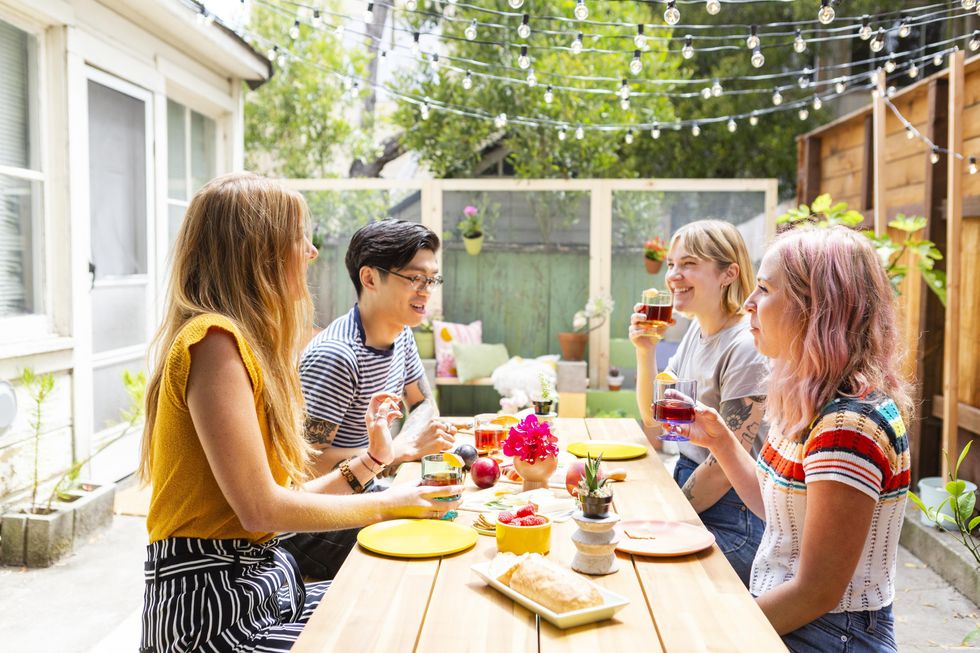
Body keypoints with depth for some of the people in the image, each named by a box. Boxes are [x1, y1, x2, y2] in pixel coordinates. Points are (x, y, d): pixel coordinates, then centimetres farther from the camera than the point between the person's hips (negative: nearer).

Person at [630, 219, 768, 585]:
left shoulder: (746, 347, -20)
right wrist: (645, 351, -2)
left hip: (732, 521, -8)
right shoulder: (697, 329, 7)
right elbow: (654, 417, 11)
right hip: (687, 486, 8)